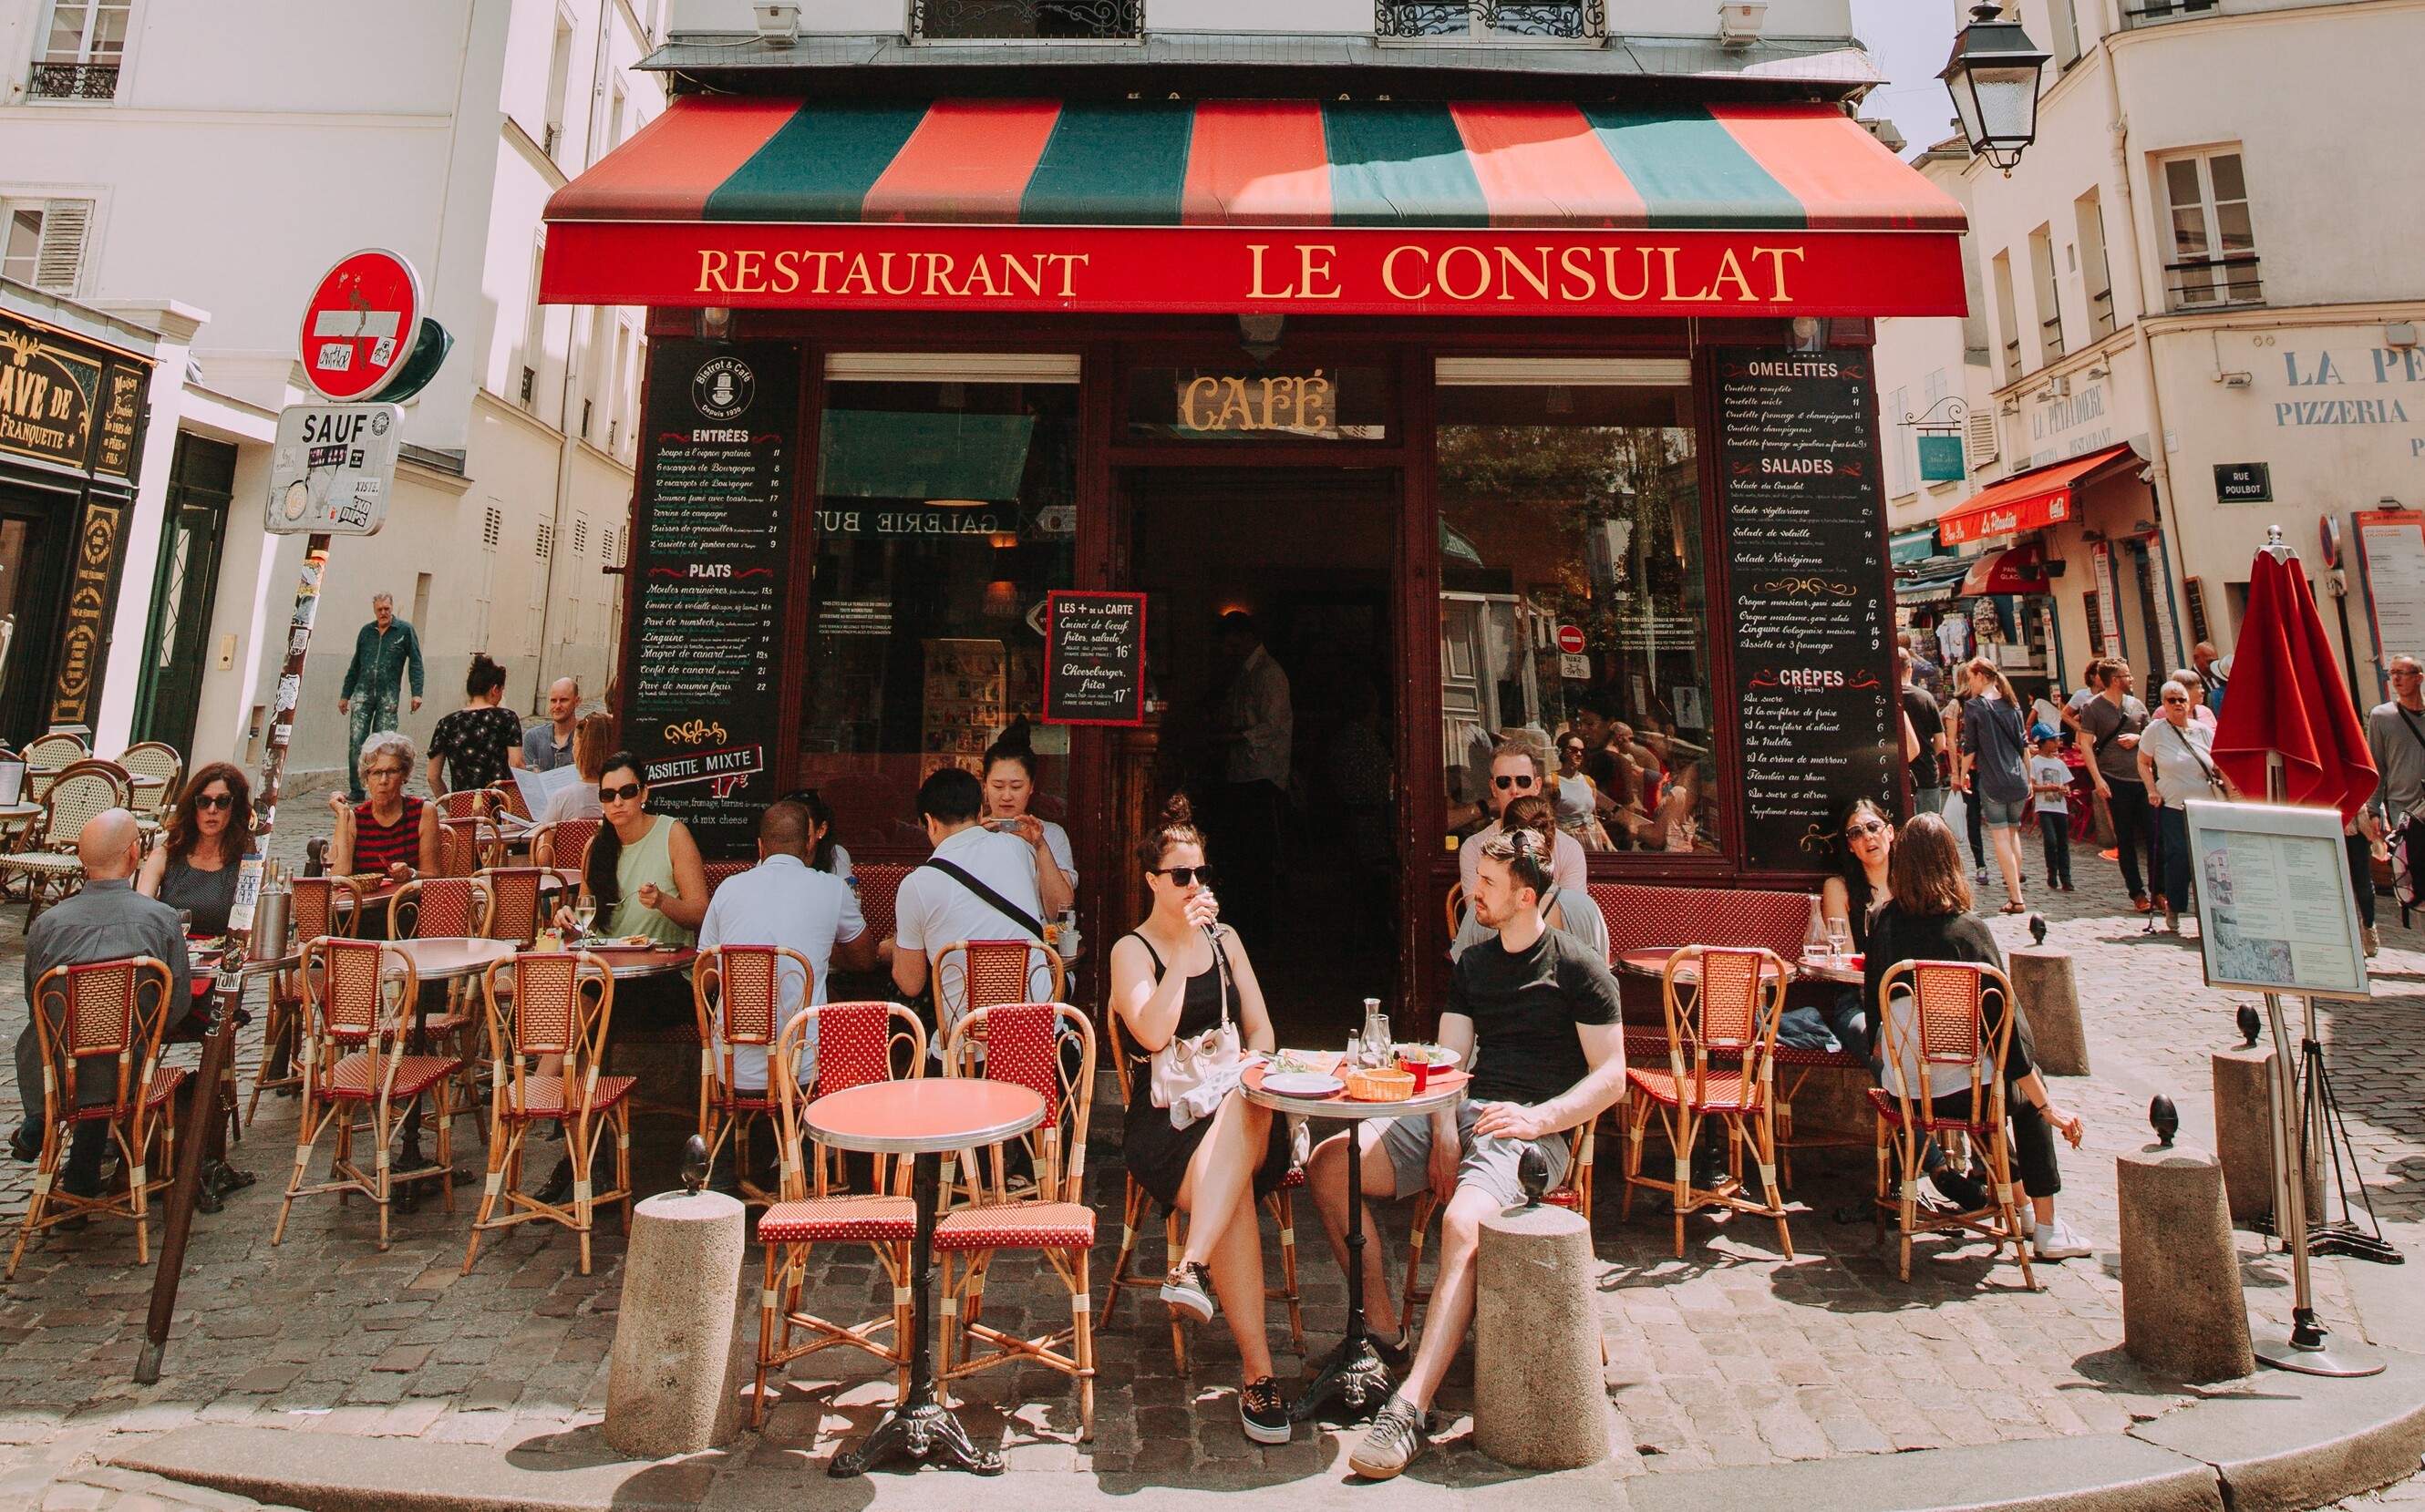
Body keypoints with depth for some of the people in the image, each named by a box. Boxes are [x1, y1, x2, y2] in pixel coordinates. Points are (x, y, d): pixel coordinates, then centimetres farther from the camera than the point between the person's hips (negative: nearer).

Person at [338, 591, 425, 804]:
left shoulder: (405, 629, 3)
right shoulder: (366, 631, 13)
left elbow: (415, 663, 1)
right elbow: (355, 665, 19)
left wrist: (416, 693, -8)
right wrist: (345, 695, 18)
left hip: (388, 695, -3)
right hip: (363, 692, 3)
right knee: (356, 741, -5)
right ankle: (356, 790, 0)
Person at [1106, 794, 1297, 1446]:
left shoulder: (1224, 938, 16)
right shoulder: (1131, 950, 3)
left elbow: (1260, 1029, 13)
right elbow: (1153, 1034, -15)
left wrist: (1241, 1089, -6)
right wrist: (1185, 944, -18)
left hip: (1236, 1104, 3)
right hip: (1165, 1122, -2)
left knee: (1241, 1116, -36)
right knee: (1233, 1195, -32)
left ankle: (1192, 1268, -43)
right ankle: (1257, 1371, -26)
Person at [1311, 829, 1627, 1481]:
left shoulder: (1580, 968, -1)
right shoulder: (1471, 964, 17)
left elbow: (1610, 1079, -4)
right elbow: (1449, 1060, 11)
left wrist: (1540, 1117, -18)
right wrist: (1444, 1131, -7)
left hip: (1531, 1128, -6)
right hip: (1461, 1114, 6)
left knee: (1463, 1221, -36)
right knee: (1328, 1163, -12)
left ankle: (1409, 1408, -34)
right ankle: (1381, 1325, -1)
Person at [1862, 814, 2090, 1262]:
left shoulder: (1884, 921, -2)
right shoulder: (1966, 929, -13)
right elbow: (2004, 1019, -11)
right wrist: (2048, 1106, -4)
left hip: (1902, 1087, 4)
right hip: (1958, 1089, -4)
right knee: (2028, 1095, 27)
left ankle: (2020, 1204, 41)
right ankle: (2046, 1230, 27)